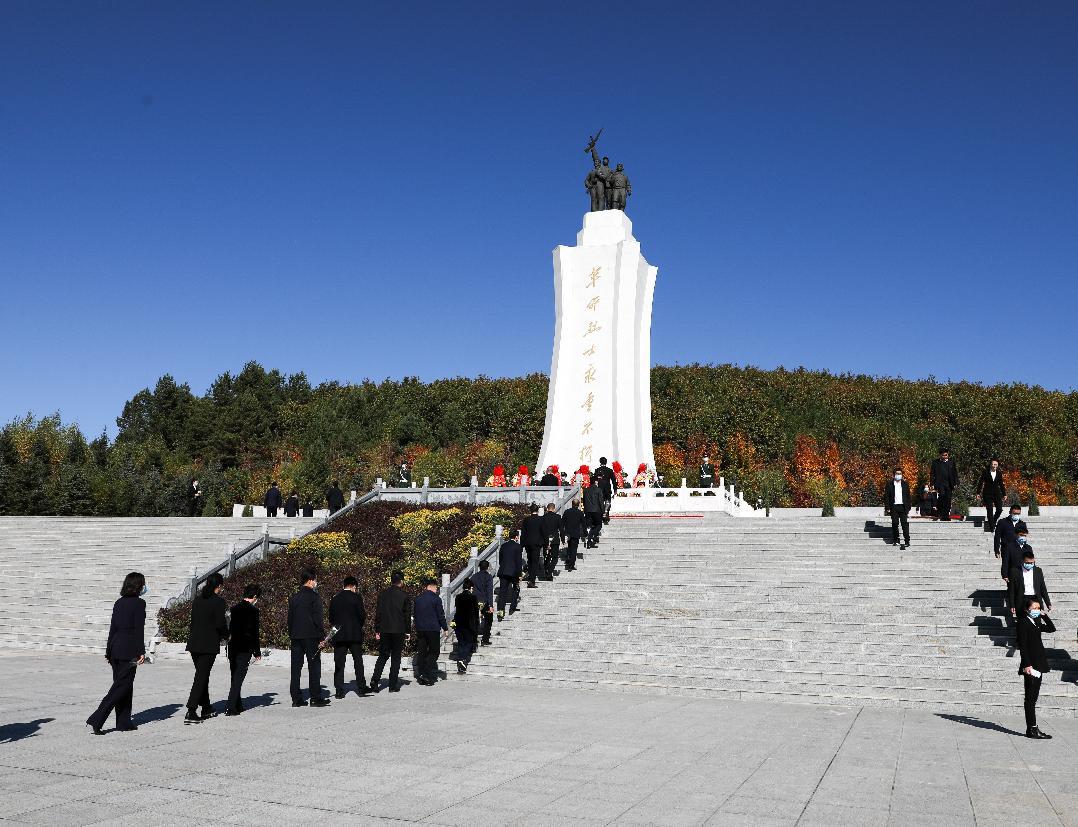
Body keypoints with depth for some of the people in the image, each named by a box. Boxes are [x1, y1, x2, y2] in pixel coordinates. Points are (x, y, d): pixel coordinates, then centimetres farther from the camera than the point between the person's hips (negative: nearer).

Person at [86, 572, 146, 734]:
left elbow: (113, 628, 13)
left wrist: (109, 651, 20)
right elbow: (139, 629, -14)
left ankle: (124, 722, 20)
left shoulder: (119, 603, 11)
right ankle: (96, 720, -8)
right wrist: (141, 652, -12)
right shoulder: (139, 603, -10)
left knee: (125, 685, 15)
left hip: (115, 647, 8)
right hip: (129, 649, -8)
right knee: (121, 687, -2)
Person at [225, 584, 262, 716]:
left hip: (233, 647, 7)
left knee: (235, 677, 17)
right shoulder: (253, 610, -11)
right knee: (238, 678, -3)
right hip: (245, 649, -6)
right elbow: (254, 633, -11)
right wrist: (257, 652, -5)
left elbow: (230, 629, 12)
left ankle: (238, 705, 27)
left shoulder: (234, 609, 8)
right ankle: (231, 708, -8)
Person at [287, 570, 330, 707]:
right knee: (314, 666, 0)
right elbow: (318, 618, -13)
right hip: (311, 636, -6)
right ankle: (316, 698, 1)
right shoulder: (314, 596, -9)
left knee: (296, 667, 7)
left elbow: (290, 618, 14)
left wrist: (291, 635, 19)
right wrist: (322, 637, -10)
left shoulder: (294, 598, 11)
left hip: (296, 636, 6)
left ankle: (296, 698, 8)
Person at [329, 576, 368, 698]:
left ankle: (339, 690, 2)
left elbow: (331, 618, 5)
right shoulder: (356, 598, -7)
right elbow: (362, 616, -7)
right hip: (355, 634, -2)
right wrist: (361, 625, 12)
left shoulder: (334, 599, 4)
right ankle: (361, 687, 11)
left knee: (339, 663, 5)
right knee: (358, 661, 9)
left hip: (338, 635, 2)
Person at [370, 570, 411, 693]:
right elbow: (407, 615, -3)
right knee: (396, 657, 5)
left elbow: (378, 613, 6)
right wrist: (407, 631, 6)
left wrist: (377, 630, 11)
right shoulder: (404, 596, -5)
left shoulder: (383, 595, 4)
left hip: (384, 630, 3)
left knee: (382, 656, 11)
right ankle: (393, 685, 5)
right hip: (399, 631, -3)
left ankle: (374, 681, -2)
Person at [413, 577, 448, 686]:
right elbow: (441, 616, -7)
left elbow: (415, 615, 13)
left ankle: (420, 676, 10)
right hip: (433, 629, -5)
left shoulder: (418, 599, 8)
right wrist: (445, 628, 3)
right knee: (433, 652, 2)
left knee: (421, 653, 10)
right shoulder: (436, 599, -9)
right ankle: (428, 676, -7)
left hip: (420, 629, 5)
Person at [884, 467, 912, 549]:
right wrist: (887, 508, -3)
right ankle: (895, 540, 12)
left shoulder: (905, 484, 9)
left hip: (903, 506, 0)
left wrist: (908, 508, 4)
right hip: (894, 507, 0)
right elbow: (886, 496, 4)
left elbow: (908, 496, 10)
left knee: (905, 523, -6)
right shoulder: (890, 484, 5)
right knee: (894, 524, 3)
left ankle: (907, 541, -6)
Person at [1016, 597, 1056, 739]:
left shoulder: (1037, 622, 15)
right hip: (1030, 664, -9)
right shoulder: (1023, 623, -11)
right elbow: (1022, 645, -15)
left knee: (1033, 697, 10)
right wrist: (1027, 665, -20)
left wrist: (1044, 615, 9)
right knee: (1030, 698, -6)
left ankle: (1032, 729, 14)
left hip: (1038, 664, 9)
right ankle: (1032, 729, -5)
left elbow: (1051, 629, 20)